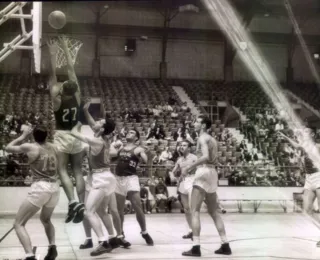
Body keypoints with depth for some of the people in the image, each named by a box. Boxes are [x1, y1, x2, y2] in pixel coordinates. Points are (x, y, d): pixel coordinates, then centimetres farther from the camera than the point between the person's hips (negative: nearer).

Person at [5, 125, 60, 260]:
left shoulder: (29, 147, -2)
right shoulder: (53, 147, 12)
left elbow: (8, 148, 12)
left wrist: (23, 136, 22)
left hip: (40, 188, -6)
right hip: (55, 187, 6)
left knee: (18, 224, 2)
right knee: (45, 219, 34)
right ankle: (52, 248, 19)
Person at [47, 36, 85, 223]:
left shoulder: (57, 99, -12)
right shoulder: (77, 96, -3)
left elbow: (53, 74, -12)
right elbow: (72, 69, 1)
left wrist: (53, 54, -9)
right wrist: (66, 49, 6)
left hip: (62, 137, -4)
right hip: (76, 136, 4)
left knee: (63, 170, -7)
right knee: (78, 171, 5)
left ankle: (73, 202, -25)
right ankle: (81, 204, -2)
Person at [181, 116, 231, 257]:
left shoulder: (202, 138, -9)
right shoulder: (212, 139, 20)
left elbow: (205, 157, -25)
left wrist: (188, 167, -24)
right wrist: (191, 168, 22)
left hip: (204, 172, -9)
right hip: (212, 172, 9)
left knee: (194, 211, -9)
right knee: (214, 212, 15)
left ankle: (196, 247, -15)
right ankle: (225, 245, 15)